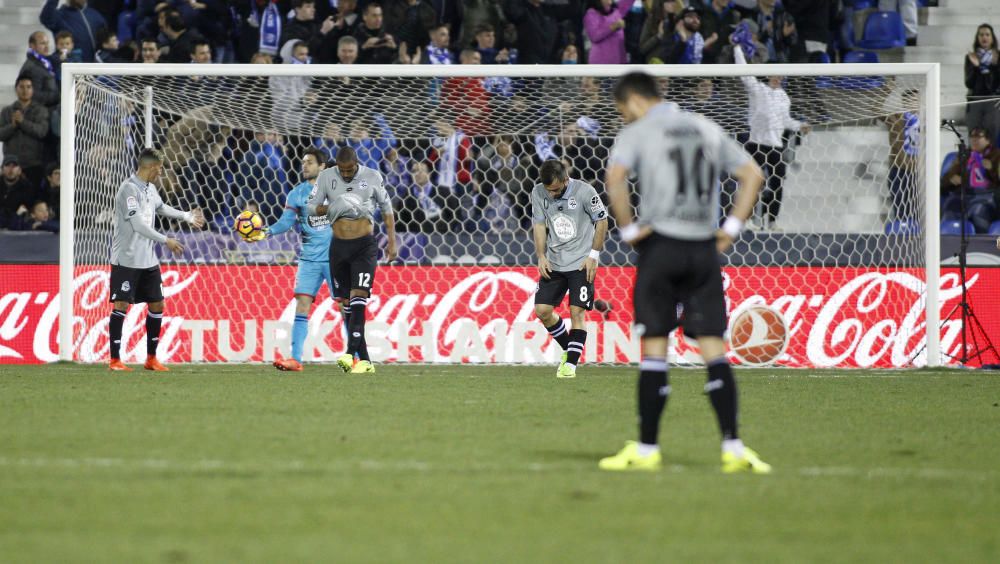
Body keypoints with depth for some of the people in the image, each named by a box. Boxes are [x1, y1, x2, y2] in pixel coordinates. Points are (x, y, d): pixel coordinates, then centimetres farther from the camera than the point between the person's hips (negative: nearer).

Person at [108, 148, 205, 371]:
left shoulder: (150, 188, 11)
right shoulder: (129, 189, -17)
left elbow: (160, 208, 33)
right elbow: (137, 224, -23)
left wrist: (187, 216, 40)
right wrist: (166, 240, -22)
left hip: (148, 260, 9)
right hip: (126, 259, -9)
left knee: (157, 305, 8)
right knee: (121, 305, -7)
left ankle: (151, 358, 17)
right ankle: (115, 360, -2)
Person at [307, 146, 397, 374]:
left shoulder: (372, 177, -1)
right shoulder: (326, 177, 1)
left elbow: (386, 208, 9)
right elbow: (311, 207, 3)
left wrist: (392, 241, 6)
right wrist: (332, 208, -16)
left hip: (365, 246, -3)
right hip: (338, 245, 3)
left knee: (358, 299, -17)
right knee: (347, 304, 3)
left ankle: (351, 353, -27)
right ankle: (364, 360, 9)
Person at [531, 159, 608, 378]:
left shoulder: (584, 192, -14)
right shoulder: (538, 193, -3)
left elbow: (602, 222, -4)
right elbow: (539, 225, 6)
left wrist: (593, 255, -8)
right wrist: (541, 257, -3)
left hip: (581, 262, -5)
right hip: (553, 262, 5)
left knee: (577, 311, -11)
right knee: (542, 310, -1)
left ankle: (571, 363, -6)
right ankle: (568, 349, 20)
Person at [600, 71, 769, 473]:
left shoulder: (636, 133, 0)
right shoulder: (707, 130, 15)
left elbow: (615, 179, -18)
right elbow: (752, 174, 13)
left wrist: (628, 228, -9)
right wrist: (733, 227, 11)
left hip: (660, 244, -4)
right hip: (704, 250, 4)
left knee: (654, 347, 0)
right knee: (713, 347, 3)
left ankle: (646, 450, 2)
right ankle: (733, 448, -4)